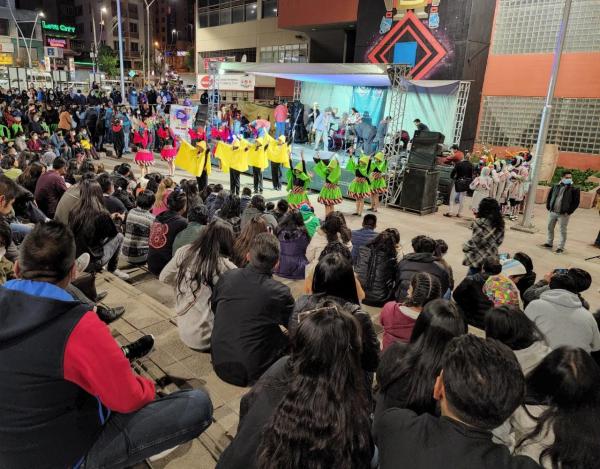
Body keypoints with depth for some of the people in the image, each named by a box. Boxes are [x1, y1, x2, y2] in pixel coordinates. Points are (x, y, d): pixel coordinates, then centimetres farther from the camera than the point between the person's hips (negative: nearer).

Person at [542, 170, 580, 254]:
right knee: (550, 228, 14)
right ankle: (549, 243, 29)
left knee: (563, 231, 1)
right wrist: (548, 207, 6)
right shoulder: (555, 186, 5)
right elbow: (549, 197, 15)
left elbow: (576, 202, -6)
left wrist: (569, 212, -12)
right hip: (552, 212, 5)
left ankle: (561, 247, 7)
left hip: (563, 214, -4)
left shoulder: (574, 189, -6)